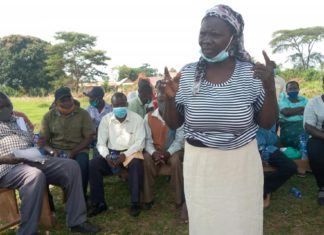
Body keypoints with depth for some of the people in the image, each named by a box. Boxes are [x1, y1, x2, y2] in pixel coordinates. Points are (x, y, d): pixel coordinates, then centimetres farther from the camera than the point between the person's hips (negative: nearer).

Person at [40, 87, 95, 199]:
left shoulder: (83, 113, 1)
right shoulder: (48, 116, 6)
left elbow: (88, 138, -3)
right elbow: (43, 140, 4)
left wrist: (73, 152, -17)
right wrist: (52, 151, -18)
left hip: (78, 150, -2)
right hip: (56, 150, 2)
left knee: (82, 165, -34)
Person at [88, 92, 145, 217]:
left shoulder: (137, 118, -7)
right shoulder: (106, 119, 0)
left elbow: (140, 143, -11)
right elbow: (101, 143, -1)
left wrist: (125, 155, -24)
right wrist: (107, 156, -22)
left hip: (130, 152, -2)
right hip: (111, 153, 3)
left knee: (136, 164, -35)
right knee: (93, 164, -22)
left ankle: (135, 203, -20)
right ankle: (98, 203, -9)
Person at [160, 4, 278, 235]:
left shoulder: (251, 72, -7)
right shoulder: (187, 73, -5)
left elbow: (267, 123, -2)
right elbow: (173, 124, 1)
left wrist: (270, 88, -17)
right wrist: (170, 98, -18)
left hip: (242, 164, 0)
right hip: (199, 164, 1)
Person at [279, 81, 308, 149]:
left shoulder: (304, 100, 19)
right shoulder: (283, 100, 9)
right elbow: (286, 112, -11)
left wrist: (293, 111, -7)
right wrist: (302, 108, 1)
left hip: (304, 124, 3)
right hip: (288, 125, -3)